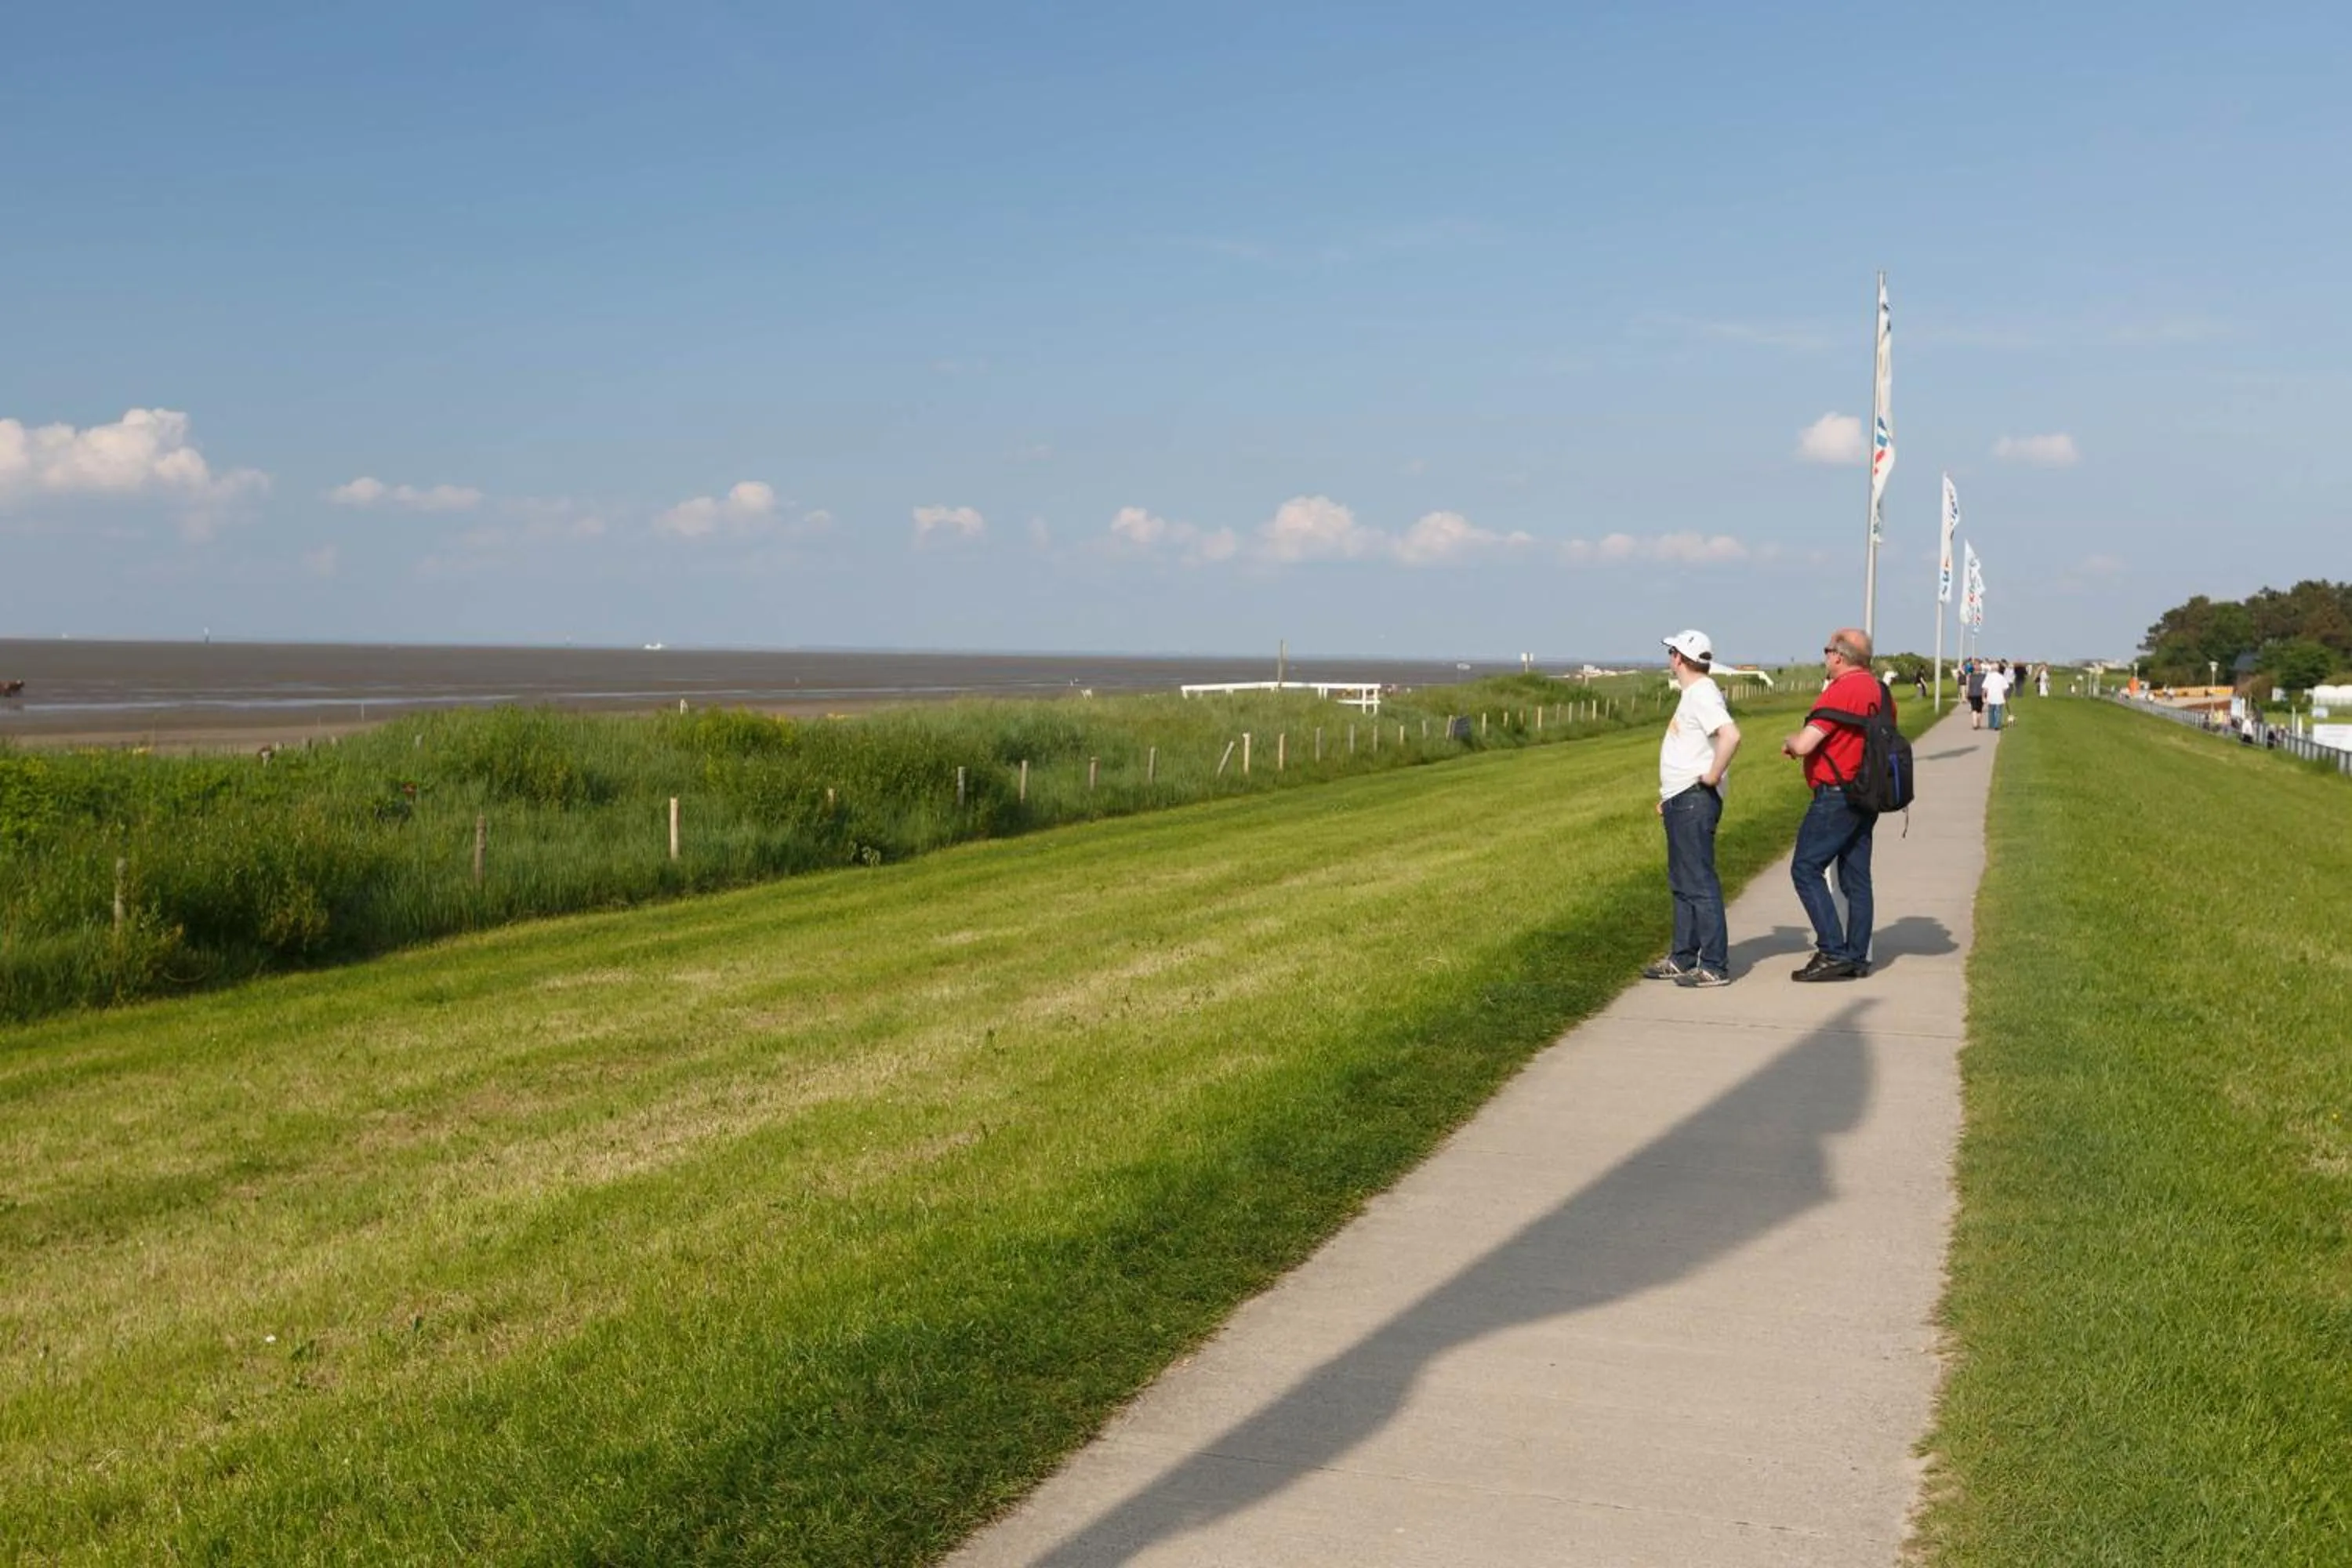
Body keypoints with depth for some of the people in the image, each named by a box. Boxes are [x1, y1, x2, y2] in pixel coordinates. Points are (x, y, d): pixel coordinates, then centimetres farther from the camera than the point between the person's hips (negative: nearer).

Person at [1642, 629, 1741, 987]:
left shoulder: (1703, 695, -15)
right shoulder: (1691, 694, 17)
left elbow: (1731, 735, -32)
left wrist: (1713, 776, -23)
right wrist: (1669, 796, 21)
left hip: (1695, 801, -11)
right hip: (1681, 801, 11)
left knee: (1700, 884, -9)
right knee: (1682, 884, 16)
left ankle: (1715, 966, -7)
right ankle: (1683, 960, 24)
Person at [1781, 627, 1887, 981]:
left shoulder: (1840, 692, -17)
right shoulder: (1882, 693, 12)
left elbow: (1803, 746, -22)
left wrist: (1789, 742, 2)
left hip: (1836, 795, -9)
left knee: (1806, 869, -5)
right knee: (1856, 876, 11)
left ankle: (1833, 952, -11)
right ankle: (1857, 958, 13)